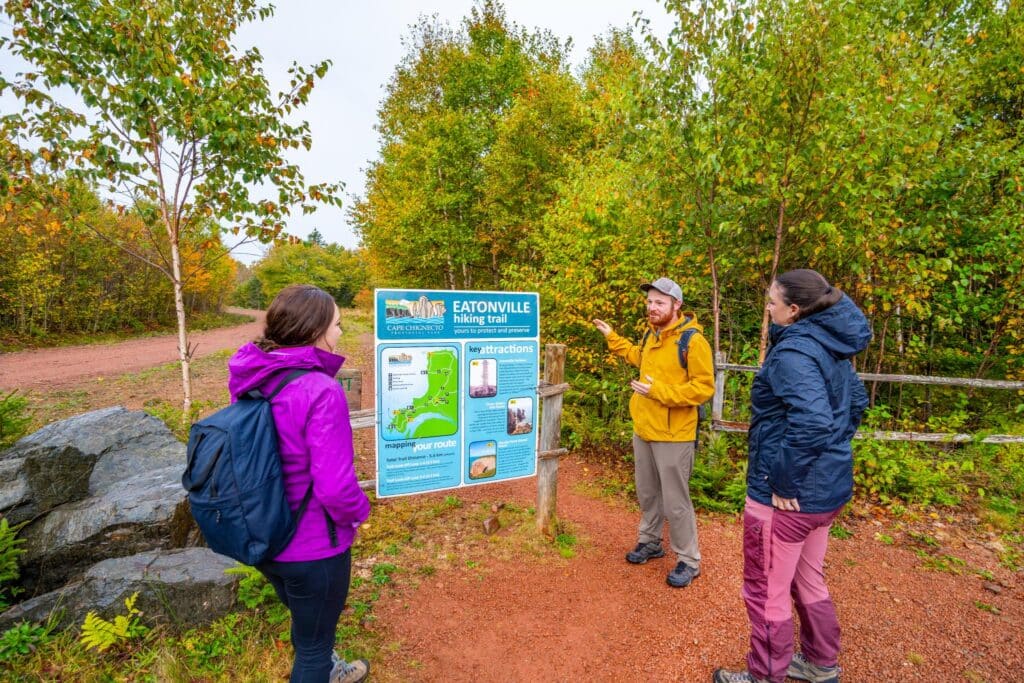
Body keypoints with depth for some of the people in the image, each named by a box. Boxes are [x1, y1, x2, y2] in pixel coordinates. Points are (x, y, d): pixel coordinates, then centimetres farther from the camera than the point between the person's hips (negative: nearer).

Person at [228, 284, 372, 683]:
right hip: (313, 547, -7)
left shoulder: (248, 380, -7)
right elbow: (335, 486, -30)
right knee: (314, 641, 20)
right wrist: (359, 511, -9)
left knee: (305, 621, 33)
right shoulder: (321, 390, -31)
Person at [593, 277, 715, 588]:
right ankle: (650, 542, 40)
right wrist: (613, 338, 28)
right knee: (647, 493, 20)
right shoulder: (652, 334, 8)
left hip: (673, 435, -8)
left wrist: (660, 391, -26)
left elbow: (704, 387, -20)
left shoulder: (693, 341, -17)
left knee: (675, 501, 3)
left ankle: (689, 561, 22)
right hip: (643, 430, 8)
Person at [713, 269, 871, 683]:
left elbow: (812, 421, -35)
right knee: (808, 582, 27)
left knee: (767, 593, 11)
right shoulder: (830, 347, 6)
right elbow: (857, 402, 20)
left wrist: (785, 483, -24)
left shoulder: (793, 350, -23)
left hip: (787, 496, -9)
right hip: (826, 489, 9)